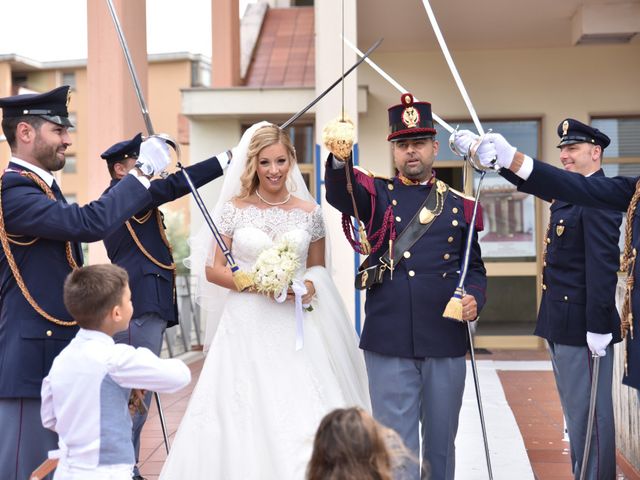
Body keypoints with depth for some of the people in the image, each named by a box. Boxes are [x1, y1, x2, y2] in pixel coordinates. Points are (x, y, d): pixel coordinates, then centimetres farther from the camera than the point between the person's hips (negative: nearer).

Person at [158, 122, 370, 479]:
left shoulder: (309, 211, 5)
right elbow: (212, 269, 1)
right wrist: (256, 283, -13)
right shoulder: (235, 209, 0)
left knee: (303, 417, -4)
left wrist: (311, 285, -7)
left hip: (297, 331, 1)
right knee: (246, 417, -1)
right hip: (247, 327, -1)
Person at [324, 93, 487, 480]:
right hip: (389, 345, -2)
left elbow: (474, 268, 14)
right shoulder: (377, 195, 5)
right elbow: (340, 194, -17)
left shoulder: (459, 205, 10)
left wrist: (474, 299, -8)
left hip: (446, 344, 2)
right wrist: (340, 159, -39)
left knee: (440, 443, 13)